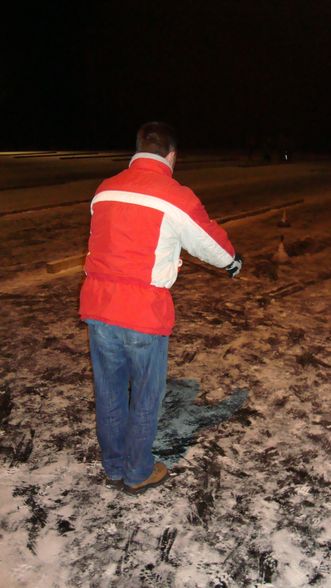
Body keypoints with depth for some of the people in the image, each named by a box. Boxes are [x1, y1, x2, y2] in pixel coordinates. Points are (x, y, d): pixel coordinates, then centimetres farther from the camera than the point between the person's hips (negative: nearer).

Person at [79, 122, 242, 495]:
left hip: (98, 307, 5)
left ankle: (114, 468, 37)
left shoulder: (104, 190, 7)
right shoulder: (176, 197, -8)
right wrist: (232, 261, 28)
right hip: (144, 314, -5)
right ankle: (137, 475, 30)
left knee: (109, 392, 18)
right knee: (145, 398, 14)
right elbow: (209, 239, 6)